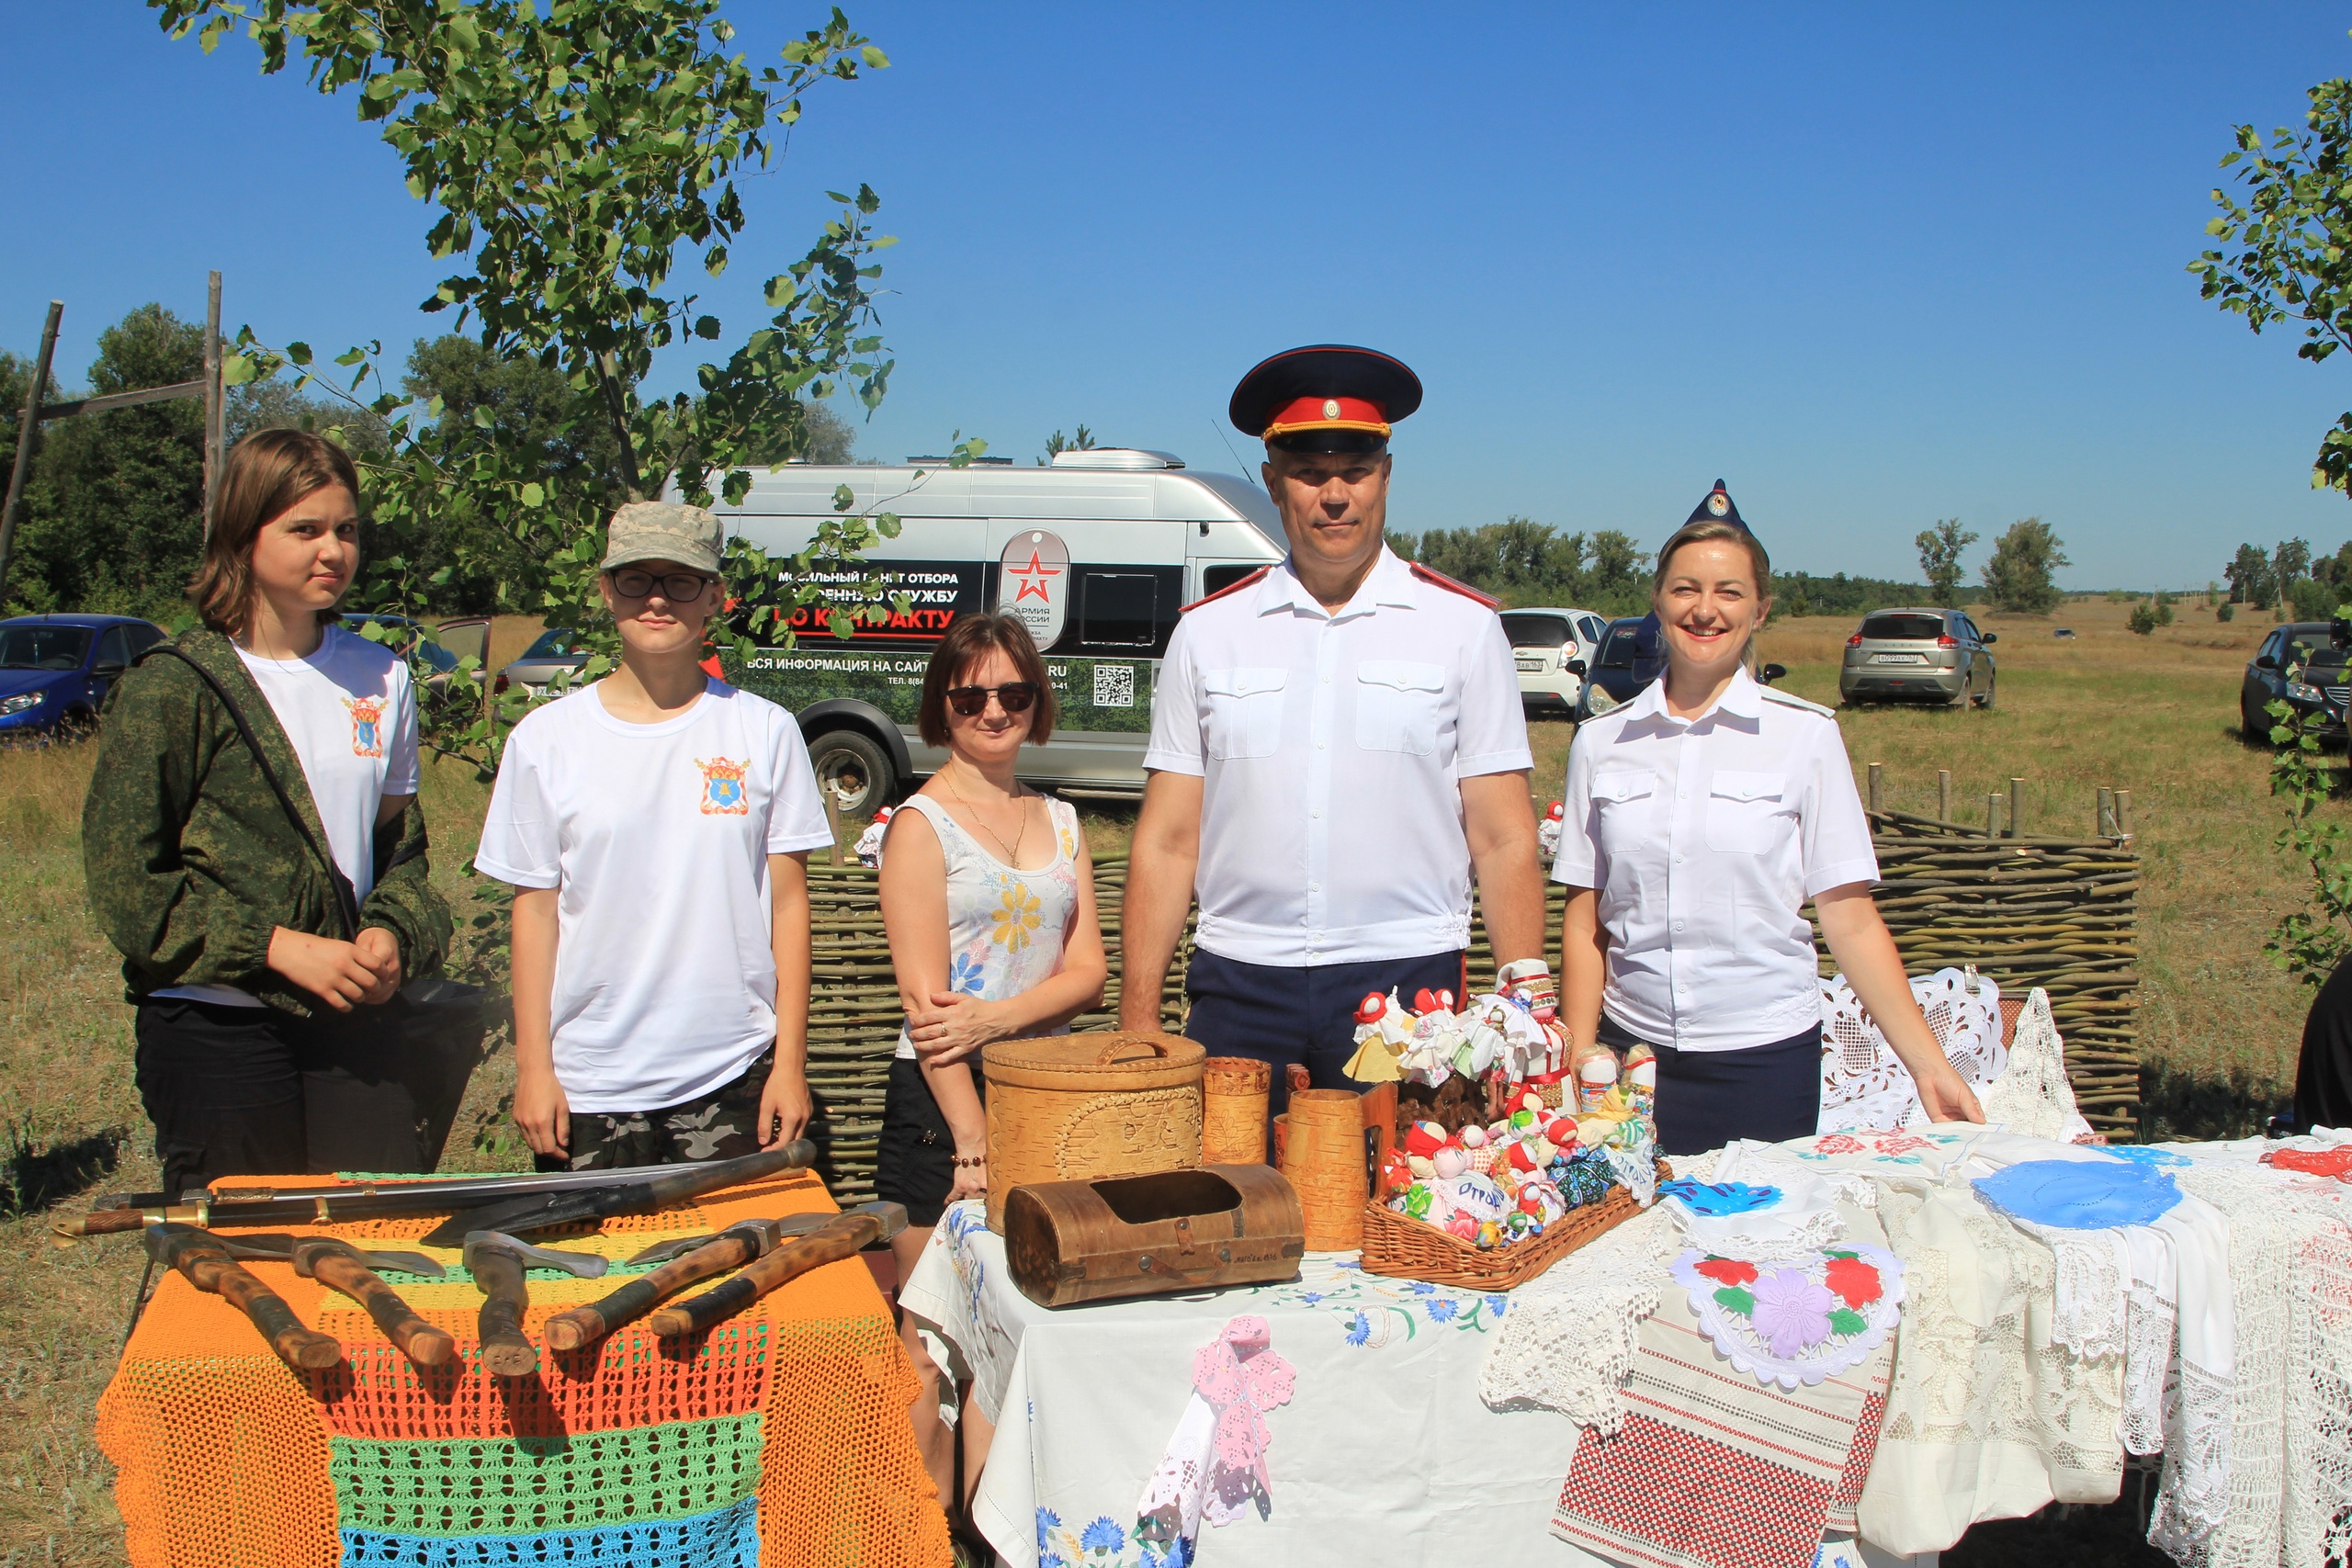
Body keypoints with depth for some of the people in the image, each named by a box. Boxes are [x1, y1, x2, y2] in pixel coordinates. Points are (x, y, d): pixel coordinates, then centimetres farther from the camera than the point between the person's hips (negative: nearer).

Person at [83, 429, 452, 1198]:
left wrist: (392, 933, -3)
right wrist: (279, 947, -16)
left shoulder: (382, 678, 10)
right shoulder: (174, 687, -5)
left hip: (345, 1023, 4)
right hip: (213, 1028, -4)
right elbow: (125, 882, -8)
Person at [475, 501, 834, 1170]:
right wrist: (532, 1066, -1)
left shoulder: (765, 731, 1)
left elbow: (788, 902, 1)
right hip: (589, 1085, 0)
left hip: (732, 1078, 0)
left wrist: (790, 1063, -2)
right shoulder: (546, 738, 2)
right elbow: (535, 909, 3)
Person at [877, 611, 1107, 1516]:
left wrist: (997, 1016, -14)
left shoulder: (1061, 821, 12)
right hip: (941, 1100, -5)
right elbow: (926, 999, -11)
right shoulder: (922, 824, -4)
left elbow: (1087, 970, 5)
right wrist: (973, 1141, -16)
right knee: (936, 1338, 2)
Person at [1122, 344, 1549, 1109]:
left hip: (1406, 986, -1)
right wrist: (1138, 1017, 2)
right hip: (1238, 987, 1)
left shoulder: (1463, 626, 5)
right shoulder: (1208, 631, 9)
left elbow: (1503, 840, 3)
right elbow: (1167, 842, 7)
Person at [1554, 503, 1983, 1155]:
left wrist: (1929, 1065, -7)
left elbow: (1850, 919, -2)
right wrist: (1579, 1059, -1)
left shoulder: (1806, 734, -2)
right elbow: (1584, 920, 6)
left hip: (1766, 1053, -1)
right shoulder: (1600, 741, 3)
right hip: (1632, 1052, 2)